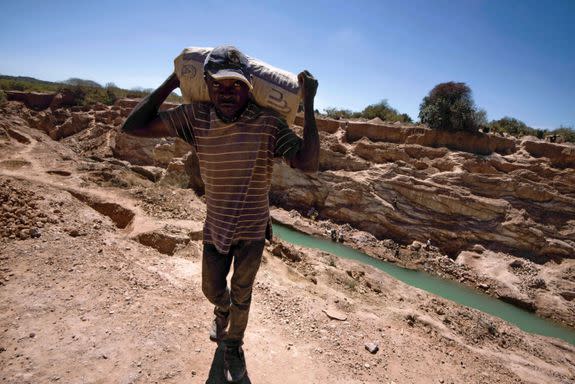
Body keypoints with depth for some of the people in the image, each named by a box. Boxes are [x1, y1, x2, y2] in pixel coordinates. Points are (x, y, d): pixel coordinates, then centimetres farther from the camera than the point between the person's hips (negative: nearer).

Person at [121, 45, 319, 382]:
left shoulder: (268, 123, -22)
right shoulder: (195, 117, -13)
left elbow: (309, 163, -31)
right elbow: (134, 127, -11)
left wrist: (309, 104, -32)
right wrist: (171, 83, -11)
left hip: (253, 229, -2)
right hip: (216, 225, 3)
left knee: (241, 295, 17)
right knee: (212, 288, 24)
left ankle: (234, 346, 48)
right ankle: (222, 312, 63)